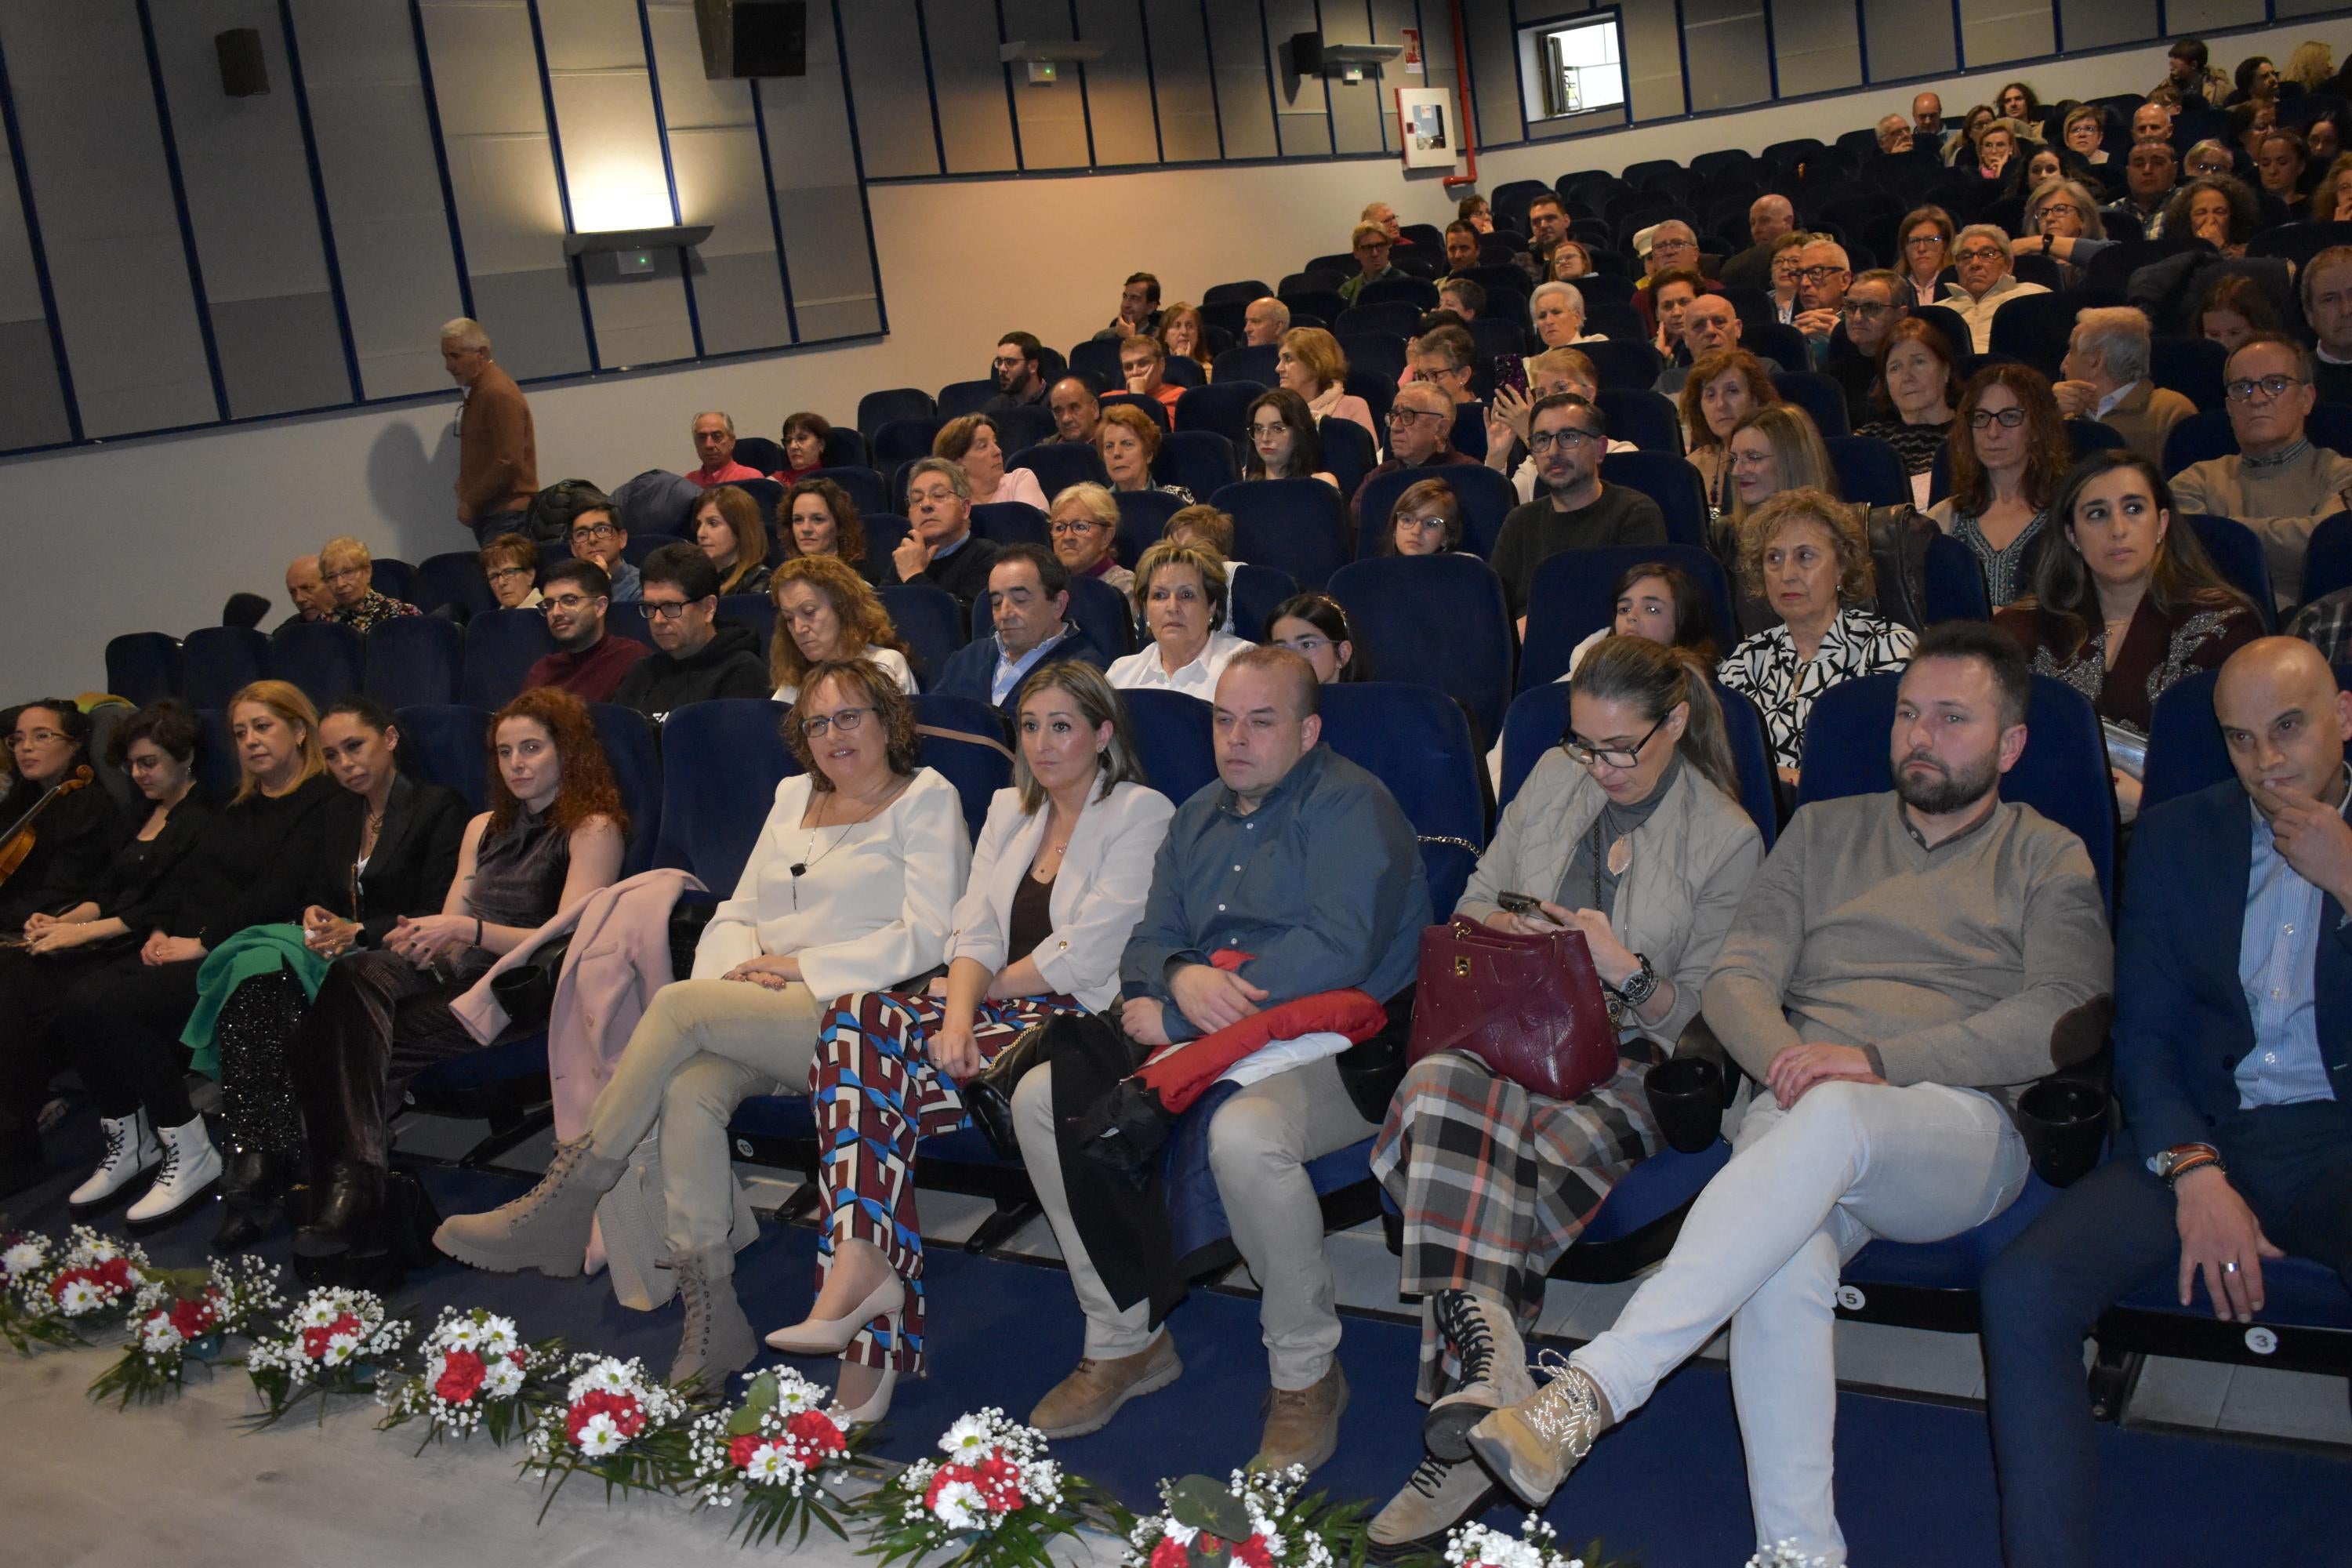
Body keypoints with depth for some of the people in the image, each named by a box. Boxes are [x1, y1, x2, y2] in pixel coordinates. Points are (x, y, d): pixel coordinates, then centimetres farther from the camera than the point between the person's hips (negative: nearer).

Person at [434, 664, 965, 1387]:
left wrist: (798, 966, -9)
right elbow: (736, 915, 20)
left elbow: (927, 940, -6)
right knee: (688, 1091, -26)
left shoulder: (926, 799, 5)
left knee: (679, 1003, -25)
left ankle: (566, 1204, -16)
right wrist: (740, 968, -3)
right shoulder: (793, 796, 24)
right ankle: (711, 1318, -25)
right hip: (760, 1018, 6)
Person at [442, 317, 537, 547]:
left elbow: (509, 463, -19)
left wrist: (471, 503, -13)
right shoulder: (478, 391, 19)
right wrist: (468, 498, 14)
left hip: (506, 515, -9)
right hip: (487, 512, 9)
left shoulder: (499, 394, -13)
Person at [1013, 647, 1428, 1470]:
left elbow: (1334, 950, -22)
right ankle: (1125, 1339, 3)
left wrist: (1176, 1018, -18)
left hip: (1334, 1049, -7)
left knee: (1244, 1133, -38)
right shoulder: (1197, 818, 18)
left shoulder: (1349, 806, -7)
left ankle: (1307, 1373, -14)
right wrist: (1181, 976, -15)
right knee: (1041, 1098, -8)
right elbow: (1147, 943, 13)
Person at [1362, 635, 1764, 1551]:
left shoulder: (1728, 838, 4)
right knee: (1440, 1088, -35)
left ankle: (1471, 1378, -32)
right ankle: (1488, 1364, -41)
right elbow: (1474, 899, 22)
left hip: (1627, 1063, -2)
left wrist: (1629, 971, -14)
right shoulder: (1555, 778, 15)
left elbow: (1704, 1010, 4)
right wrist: (1499, 923, -1)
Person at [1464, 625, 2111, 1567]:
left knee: (1832, 1120, -39)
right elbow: (1736, 979, 15)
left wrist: (1879, 1060, -14)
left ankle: (1591, 1392, -44)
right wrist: (1789, 1062, -10)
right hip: (1800, 1117, 2)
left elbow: (2068, 1016, -1)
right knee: (1781, 1261, -35)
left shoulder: (2049, 861, 15)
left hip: (1962, 1128, -2)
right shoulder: (1826, 830, 23)